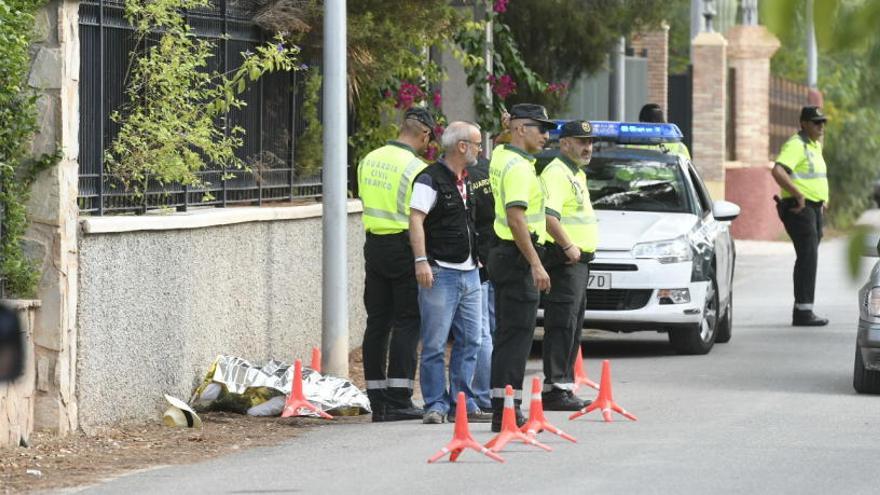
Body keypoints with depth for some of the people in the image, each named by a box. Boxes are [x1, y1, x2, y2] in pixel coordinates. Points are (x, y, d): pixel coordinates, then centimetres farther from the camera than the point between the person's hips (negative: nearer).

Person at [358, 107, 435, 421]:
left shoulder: (369, 161, 7)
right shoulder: (416, 168, -14)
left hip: (374, 243, 7)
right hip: (404, 248, -7)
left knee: (377, 322, 10)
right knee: (407, 324, -3)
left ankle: (377, 399, 12)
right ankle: (398, 401, -8)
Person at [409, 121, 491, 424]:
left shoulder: (466, 181, 18)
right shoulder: (431, 179, -9)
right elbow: (416, 220, -16)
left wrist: (478, 259, 25)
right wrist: (421, 260, -24)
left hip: (469, 273, 8)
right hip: (440, 273, -8)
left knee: (469, 342, 7)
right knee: (435, 344, -5)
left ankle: (462, 404, 12)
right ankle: (436, 405, -1)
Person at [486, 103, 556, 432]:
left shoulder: (501, 156, 12)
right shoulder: (518, 168, -16)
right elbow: (517, 219, -24)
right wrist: (536, 264, -25)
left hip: (505, 254, 10)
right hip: (518, 257, -10)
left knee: (507, 334, 12)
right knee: (517, 334, -10)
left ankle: (502, 410, 15)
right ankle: (507, 412, -12)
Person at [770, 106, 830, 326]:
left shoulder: (816, 146, 18)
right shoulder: (795, 145, -14)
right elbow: (778, 171, -30)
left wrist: (824, 199, 21)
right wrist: (798, 195, -27)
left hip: (814, 208, 10)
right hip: (799, 209, -10)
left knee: (808, 259, 12)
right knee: (808, 257, -13)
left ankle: (801, 311, 17)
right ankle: (803, 312, -15)